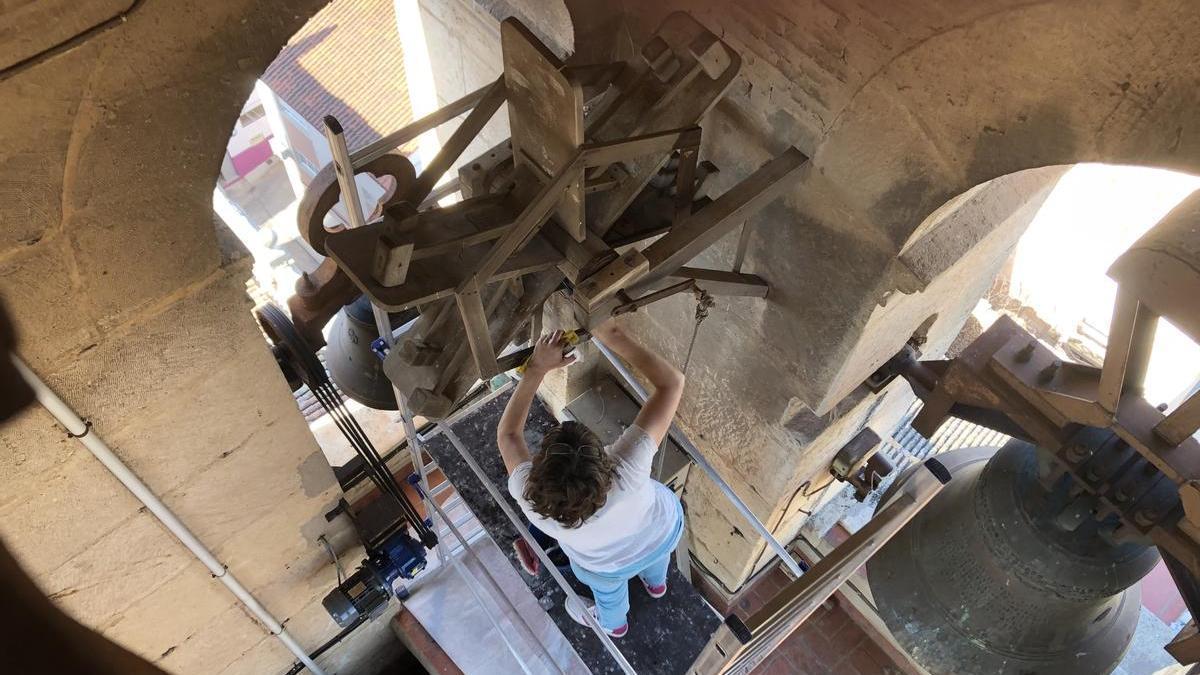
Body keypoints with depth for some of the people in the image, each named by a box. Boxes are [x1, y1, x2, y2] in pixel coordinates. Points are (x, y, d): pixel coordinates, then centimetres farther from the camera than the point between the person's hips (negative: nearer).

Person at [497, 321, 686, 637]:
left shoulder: (529, 498, -44)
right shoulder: (627, 471, -48)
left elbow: (507, 433, -25)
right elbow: (672, 382, -43)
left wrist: (537, 369, -28)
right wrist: (616, 338, -39)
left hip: (608, 566, 0)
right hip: (664, 528, 0)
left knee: (609, 590, 37)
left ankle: (613, 623, 70)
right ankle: (656, 582, 72)